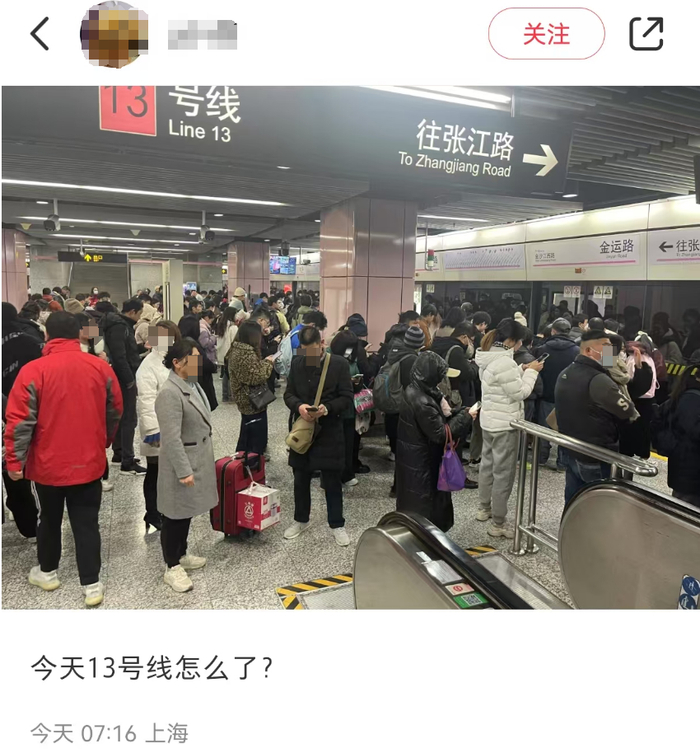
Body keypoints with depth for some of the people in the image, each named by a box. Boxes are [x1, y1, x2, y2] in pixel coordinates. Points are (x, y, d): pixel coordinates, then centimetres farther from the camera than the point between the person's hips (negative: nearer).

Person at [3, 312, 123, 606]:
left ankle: (47, 572, 38)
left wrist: (14, 460, -2)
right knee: (87, 523, 9)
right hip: (89, 462, 1)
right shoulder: (101, 367, -3)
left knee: (49, 520, 20)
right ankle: (91, 586, 12)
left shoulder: (33, 370, -12)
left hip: (48, 463, -1)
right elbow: (114, 413, 6)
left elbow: (20, 421, -13)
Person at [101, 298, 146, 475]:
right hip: (125, 378, -11)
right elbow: (119, 356, -24)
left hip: (124, 377, 11)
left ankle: (119, 453, 29)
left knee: (122, 416, 18)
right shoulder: (118, 326, -18)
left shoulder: (122, 324, 15)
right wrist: (129, 379, -20)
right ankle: (127, 462, -5)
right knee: (129, 419, -8)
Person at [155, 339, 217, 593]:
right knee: (175, 516, 4)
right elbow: (171, 438, -25)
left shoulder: (193, 384, 6)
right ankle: (171, 568, 17)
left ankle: (182, 555, 36)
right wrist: (184, 471, -26)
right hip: (180, 463, -9)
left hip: (197, 460, 9)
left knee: (187, 513, 20)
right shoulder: (169, 393, -23)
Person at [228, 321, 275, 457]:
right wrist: (268, 363, -13)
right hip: (253, 402, -10)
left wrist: (264, 362, 5)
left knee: (246, 439, 23)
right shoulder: (247, 353, -25)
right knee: (257, 442, 1)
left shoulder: (237, 350, 6)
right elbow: (256, 377, -25)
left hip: (246, 401, 10)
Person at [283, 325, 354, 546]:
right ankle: (301, 520, 34)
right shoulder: (297, 363, 4)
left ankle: (337, 524, 22)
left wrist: (327, 408, -26)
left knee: (332, 481, 6)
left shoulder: (339, 364, -8)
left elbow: (347, 397, -9)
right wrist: (298, 406, -17)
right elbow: (288, 393, 5)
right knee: (301, 479, 15)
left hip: (329, 430, -3)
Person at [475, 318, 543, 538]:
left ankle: (484, 508, 36)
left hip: (489, 420, 10)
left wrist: (522, 370, 8)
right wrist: (531, 372, -8)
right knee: (503, 474, -1)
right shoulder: (504, 362, -25)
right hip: (505, 424, -10)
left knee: (488, 464, 21)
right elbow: (519, 393, -19)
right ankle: (498, 524, 7)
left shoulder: (488, 357, 7)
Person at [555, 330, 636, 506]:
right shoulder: (598, 379, -23)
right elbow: (628, 411, -17)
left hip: (570, 451, 9)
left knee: (572, 502, 17)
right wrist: (619, 385, 0)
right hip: (596, 458, -9)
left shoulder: (565, 373, 7)